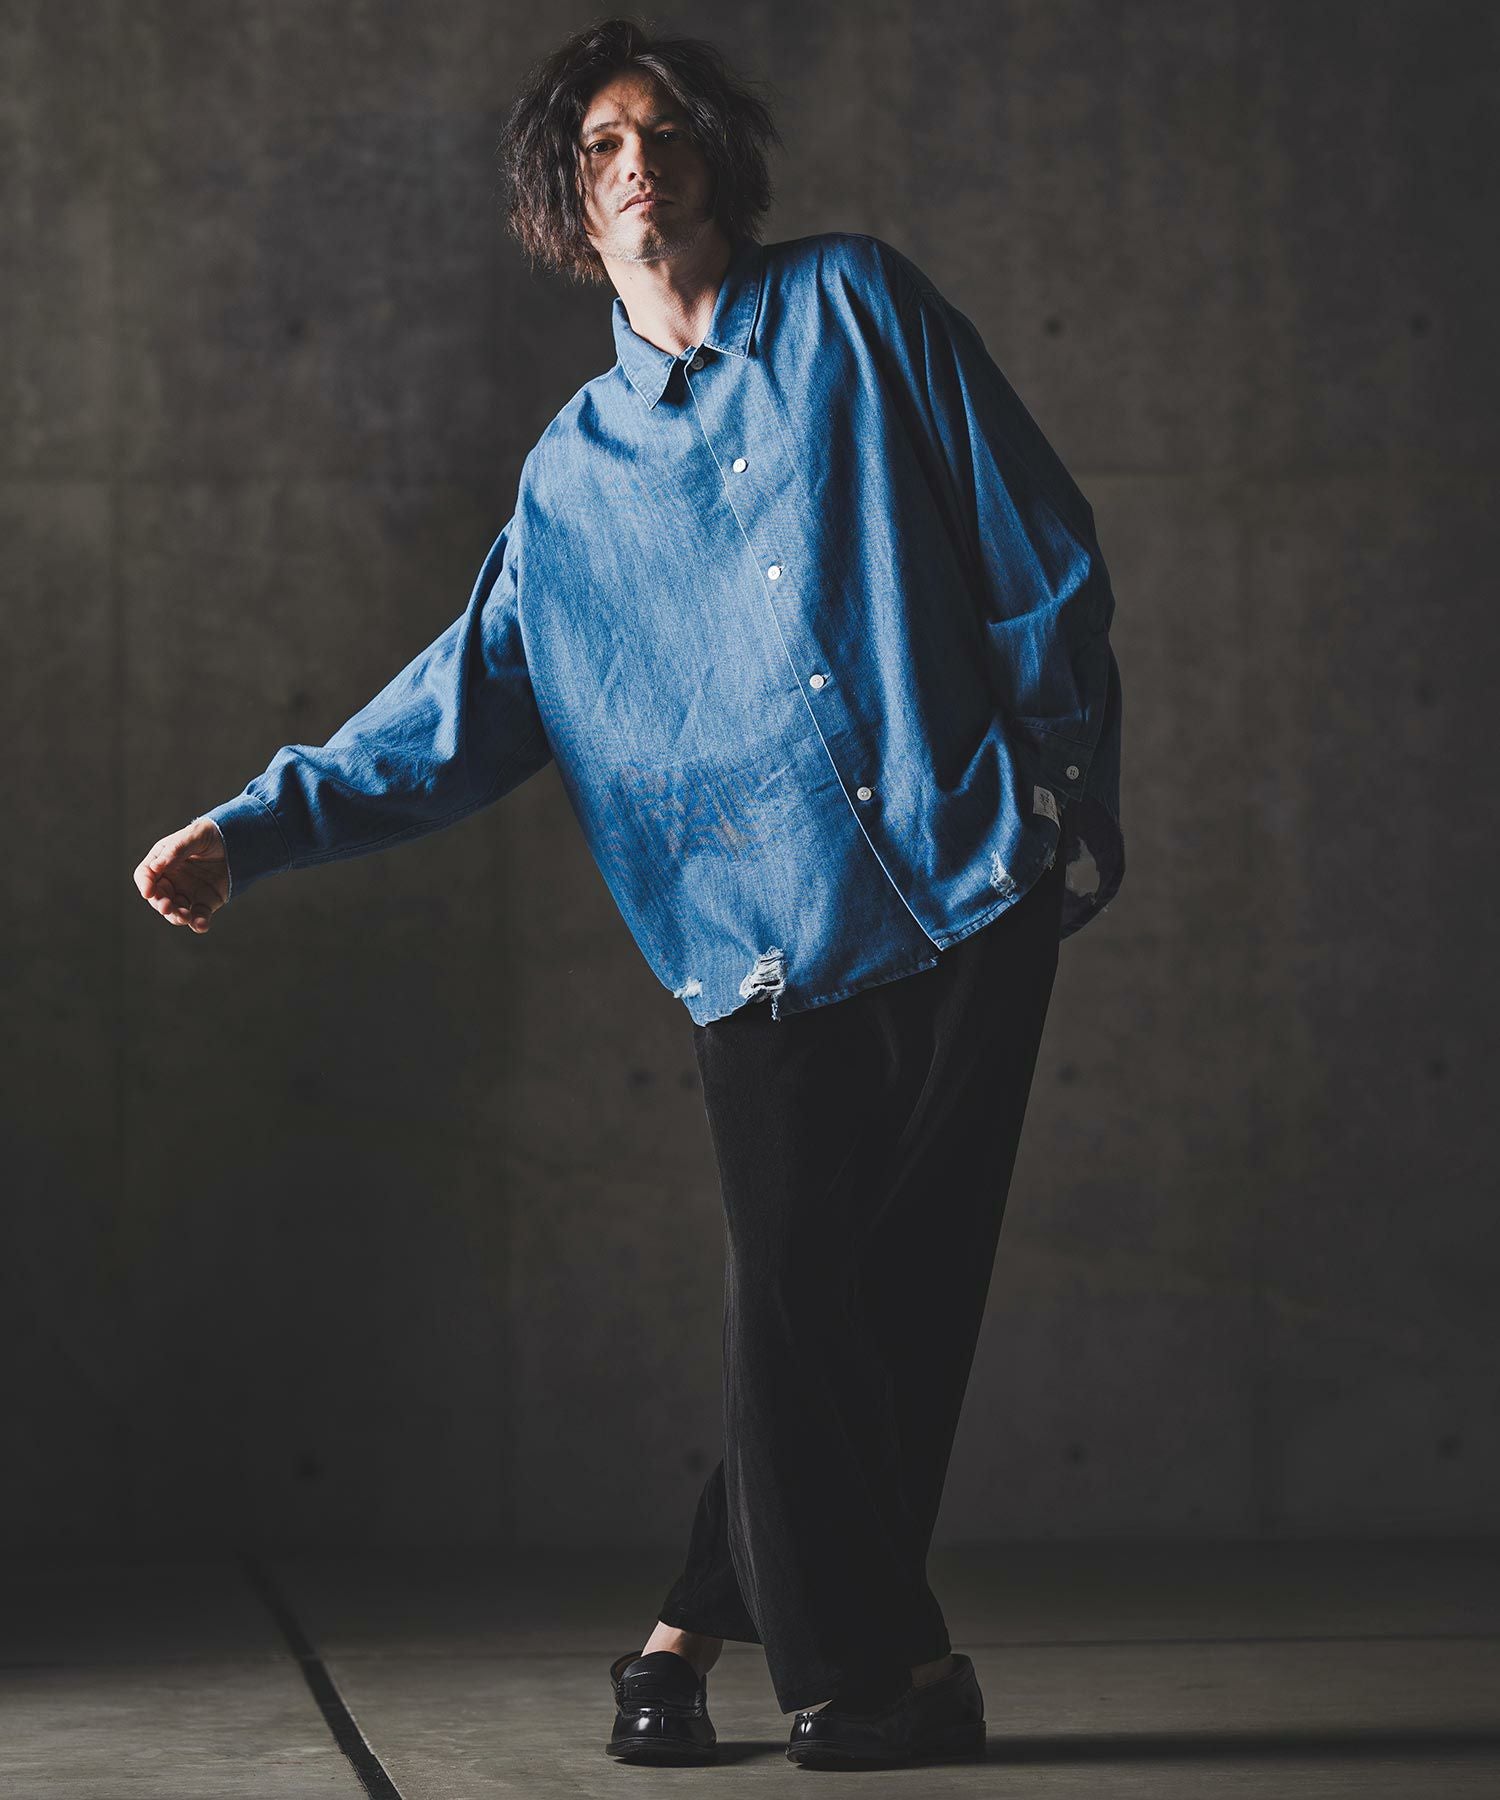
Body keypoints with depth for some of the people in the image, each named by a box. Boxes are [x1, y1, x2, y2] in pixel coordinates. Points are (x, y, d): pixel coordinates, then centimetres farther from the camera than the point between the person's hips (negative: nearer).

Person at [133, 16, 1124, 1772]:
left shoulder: (853, 307, 7)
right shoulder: (573, 477, 12)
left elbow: (1041, 557, 7)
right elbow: (458, 709, 10)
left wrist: (1069, 789, 2)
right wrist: (256, 827, -1)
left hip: (970, 887, -1)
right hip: (762, 941, 1)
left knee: (900, 1295, -1)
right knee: (801, 1301, -9)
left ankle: (698, 1629, 13)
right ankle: (871, 1660, 8)